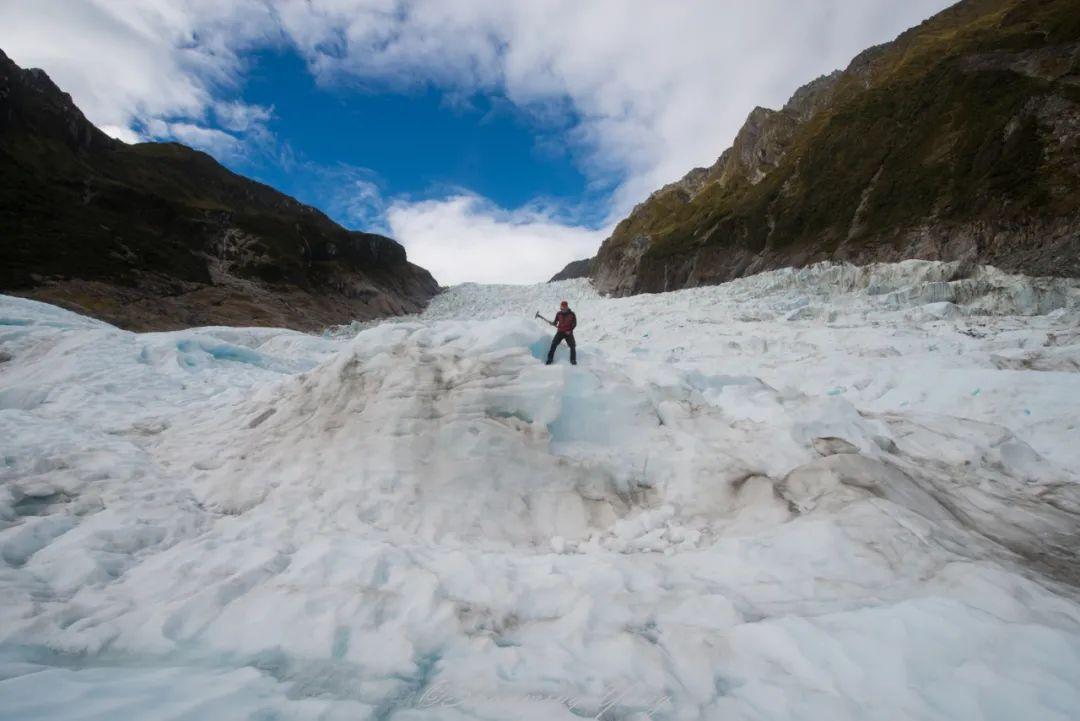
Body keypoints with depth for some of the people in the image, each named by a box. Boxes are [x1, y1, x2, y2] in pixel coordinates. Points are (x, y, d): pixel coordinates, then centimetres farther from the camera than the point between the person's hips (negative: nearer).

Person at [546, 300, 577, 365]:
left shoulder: (571, 314, -3)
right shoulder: (558, 314, 2)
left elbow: (574, 323, 0)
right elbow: (555, 322, 8)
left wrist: (570, 330, -12)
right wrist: (553, 323, -16)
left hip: (568, 333, -1)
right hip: (560, 332, 1)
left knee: (572, 346, -7)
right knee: (554, 344, -10)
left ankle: (573, 360, 7)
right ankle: (550, 359, -1)